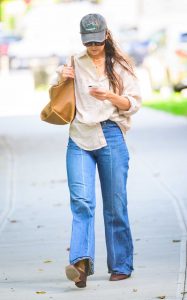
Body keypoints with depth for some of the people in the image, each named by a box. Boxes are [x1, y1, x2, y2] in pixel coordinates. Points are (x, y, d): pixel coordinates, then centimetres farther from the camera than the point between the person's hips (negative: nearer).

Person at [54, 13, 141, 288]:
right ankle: (81, 262, -27)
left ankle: (121, 266, 14)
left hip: (111, 137, -1)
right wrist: (61, 80, 0)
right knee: (81, 201, -15)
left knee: (115, 205, 3)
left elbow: (134, 104, 3)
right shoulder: (74, 63, 11)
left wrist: (110, 96, -15)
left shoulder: (121, 65, 6)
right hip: (79, 139, 1)